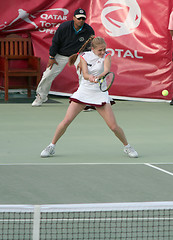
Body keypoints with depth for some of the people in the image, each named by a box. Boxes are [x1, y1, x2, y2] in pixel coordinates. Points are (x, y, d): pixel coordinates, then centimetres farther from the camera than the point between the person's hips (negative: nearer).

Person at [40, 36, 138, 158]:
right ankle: (52, 146, 9)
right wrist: (90, 77, -40)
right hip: (84, 92, 1)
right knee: (66, 121, -8)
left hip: (100, 93, -1)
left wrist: (98, 77, -47)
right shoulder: (85, 56, -4)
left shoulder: (106, 56, -8)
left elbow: (107, 70, -26)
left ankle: (127, 146, 17)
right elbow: (85, 74, -16)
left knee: (113, 126, -8)